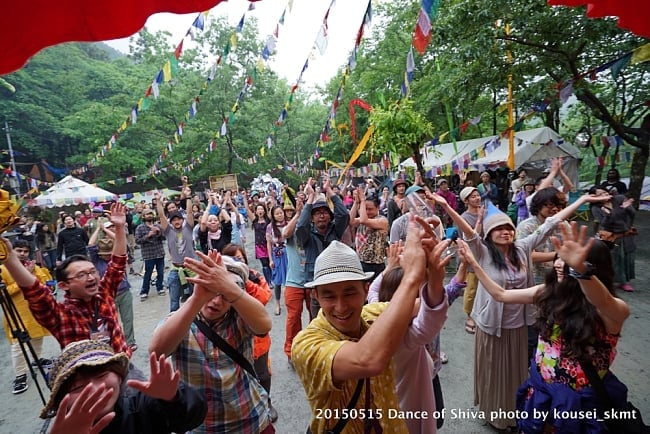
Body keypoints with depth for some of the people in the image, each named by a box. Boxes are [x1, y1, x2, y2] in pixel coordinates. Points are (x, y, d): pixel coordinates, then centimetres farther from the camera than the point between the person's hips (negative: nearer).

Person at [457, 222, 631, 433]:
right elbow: (501, 295, 1)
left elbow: (601, 302, -47)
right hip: (541, 387, 5)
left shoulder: (614, 310, -21)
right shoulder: (549, 292, -6)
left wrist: (579, 268, -67)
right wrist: (473, 261, -3)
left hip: (582, 398, -4)